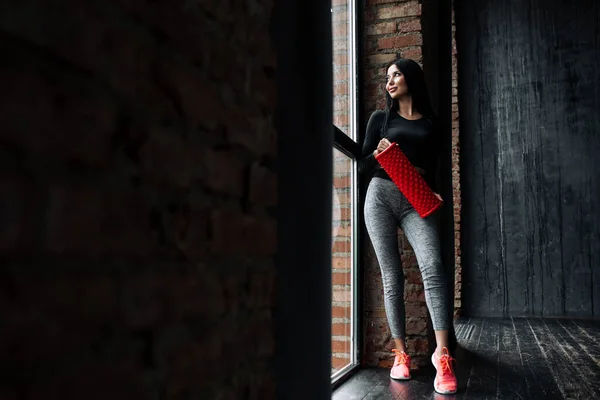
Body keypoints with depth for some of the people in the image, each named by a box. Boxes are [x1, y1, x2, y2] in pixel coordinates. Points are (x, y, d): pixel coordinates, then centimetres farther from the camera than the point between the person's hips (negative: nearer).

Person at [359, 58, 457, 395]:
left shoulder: (431, 124, 16)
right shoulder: (381, 118, 15)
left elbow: (431, 169, 15)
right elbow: (363, 165, 11)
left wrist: (431, 192, -5)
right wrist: (377, 153, -11)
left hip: (416, 202, 0)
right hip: (381, 196, 1)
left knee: (433, 267, -21)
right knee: (392, 276, -2)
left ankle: (442, 355, -22)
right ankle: (401, 354, 4)